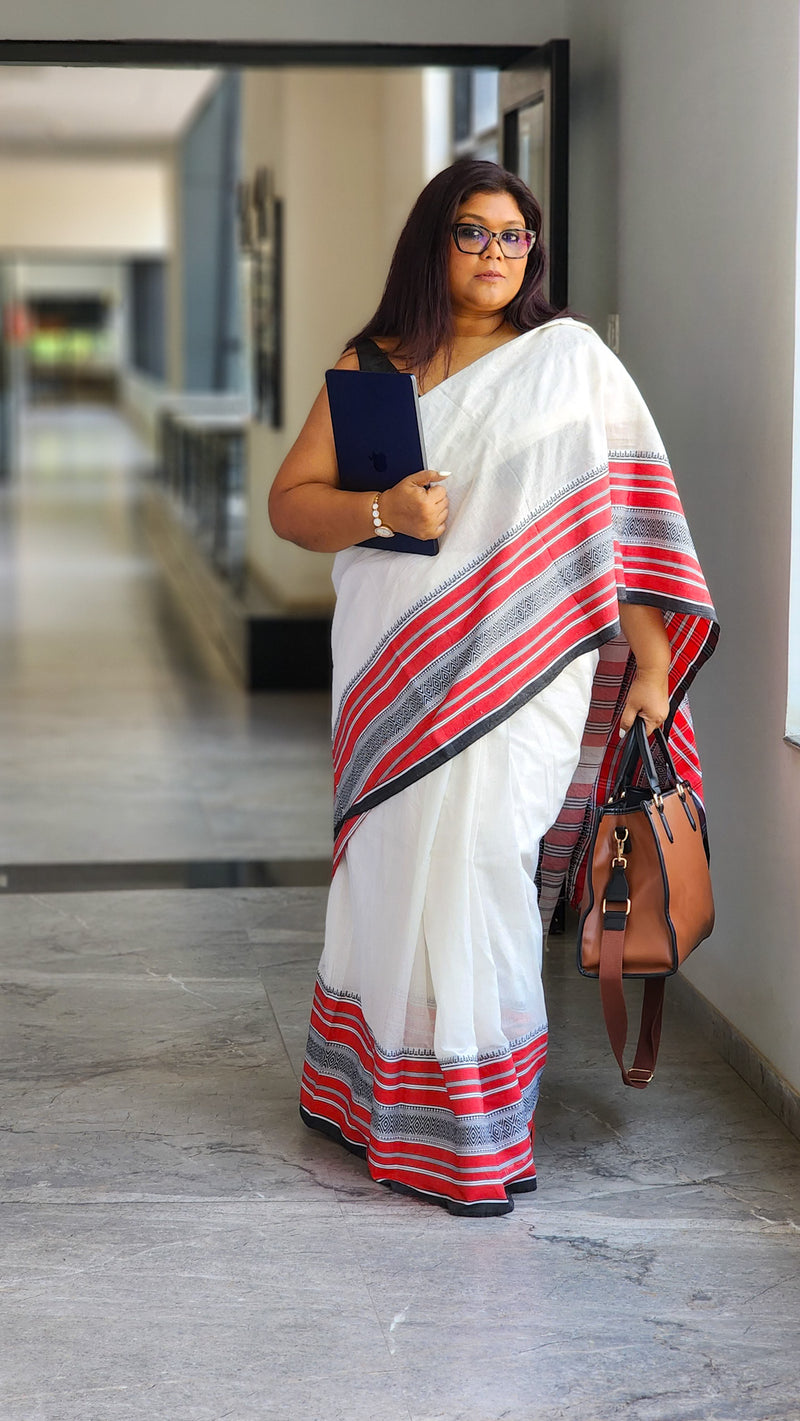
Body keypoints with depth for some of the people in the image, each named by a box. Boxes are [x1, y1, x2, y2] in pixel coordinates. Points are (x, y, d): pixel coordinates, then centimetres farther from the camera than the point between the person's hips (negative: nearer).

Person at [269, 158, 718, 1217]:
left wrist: (651, 663, -7)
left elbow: (625, 515, -2)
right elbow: (290, 502, 8)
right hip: (393, 672, 3)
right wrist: (378, 512, -12)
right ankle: (373, 1091, 26)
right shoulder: (372, 367, 10)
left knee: (472, 875, -6)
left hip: (515, 670, -3)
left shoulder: (570, 359, 2)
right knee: (391, 873, 9)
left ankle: (476, 1134, 7)